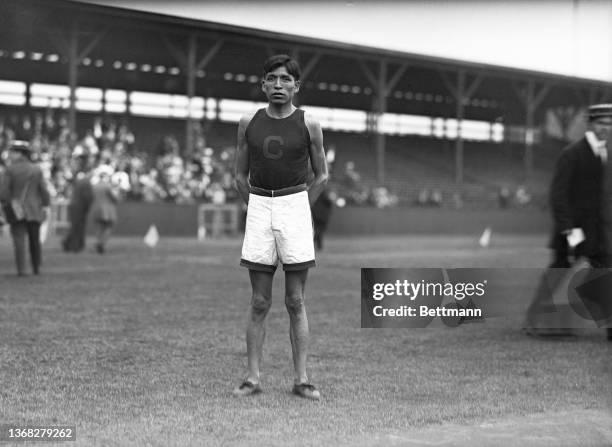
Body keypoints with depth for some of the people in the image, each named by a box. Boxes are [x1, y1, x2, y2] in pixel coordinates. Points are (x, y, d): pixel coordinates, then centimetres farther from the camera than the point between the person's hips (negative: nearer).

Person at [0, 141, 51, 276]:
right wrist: (46, 206, -1)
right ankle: (36, 268, 20)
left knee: (19, 240, -3)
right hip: (34, 210, 3)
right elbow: (43, 190, -4)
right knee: (35, 240, 14)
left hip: (16, 210, -3)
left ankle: (21, 270, -12)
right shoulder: (37, 169, 1)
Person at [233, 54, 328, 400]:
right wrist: (260, 212, 10)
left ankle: (301, 380, 1)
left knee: (296, 302, -1)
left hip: (296, 206, -2)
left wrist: (297, 211, 7)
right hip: (258, 207, 2)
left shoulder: (308, 125, 0)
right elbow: (241, 176, 14)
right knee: (259, 302, 2)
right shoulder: (249, 123, 6)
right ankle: (253, 378, 4)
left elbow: (321, 176, 8)